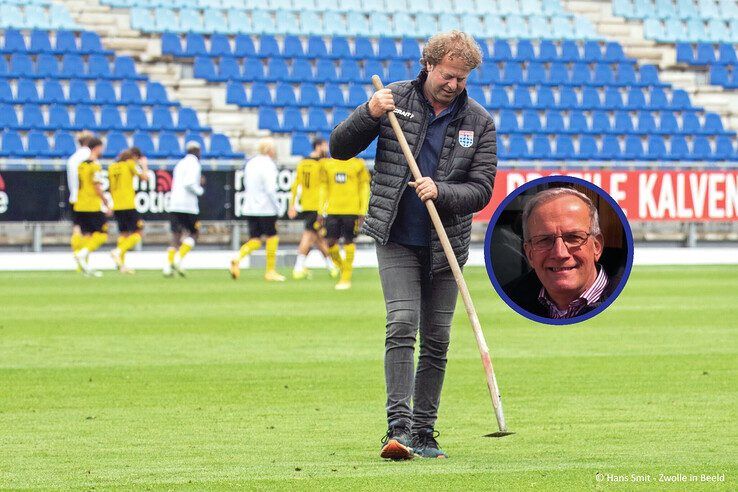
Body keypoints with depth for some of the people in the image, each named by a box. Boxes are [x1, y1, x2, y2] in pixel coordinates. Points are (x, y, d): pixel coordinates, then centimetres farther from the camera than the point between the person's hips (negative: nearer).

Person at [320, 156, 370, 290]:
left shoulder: (357, 165, 3)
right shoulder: (328, 165, 11)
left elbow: (364, 189, 4)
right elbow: (323, 189, 15)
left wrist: (362, 212, -2)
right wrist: (321, 211, 10)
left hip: (352, 210, -3)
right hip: (332, 210, 3)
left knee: (348, 241, -3)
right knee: (330, 242, -3)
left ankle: (346, 278, 6)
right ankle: (342, 268, 21)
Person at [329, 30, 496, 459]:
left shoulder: (479, 122, 1)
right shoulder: (395, 99, -1)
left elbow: (481, 189, -2)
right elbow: (339, 148, 2)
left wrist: (440, 192, -21)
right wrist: (368, 115, -17)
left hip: (446, 245, 2)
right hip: (397, 241, -2)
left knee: (436, 341, 6)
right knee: (402, 325, -17)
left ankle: (424, 433, 14)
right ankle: (399, 427, -22)